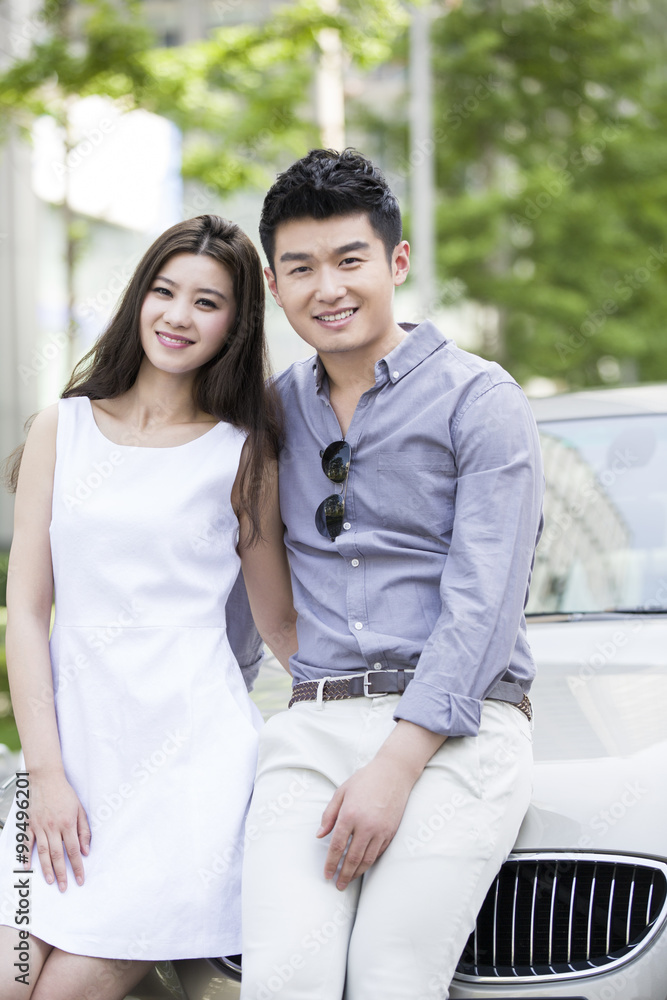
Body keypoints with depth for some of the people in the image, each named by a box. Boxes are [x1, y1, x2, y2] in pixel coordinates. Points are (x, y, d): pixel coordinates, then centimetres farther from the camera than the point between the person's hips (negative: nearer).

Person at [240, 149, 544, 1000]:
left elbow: (482, 608, -8)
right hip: (313, 725, 4)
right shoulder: (277, 410, 17)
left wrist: (395, 767, -16)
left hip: (456, 726, -4)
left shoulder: (481, 402, 0)